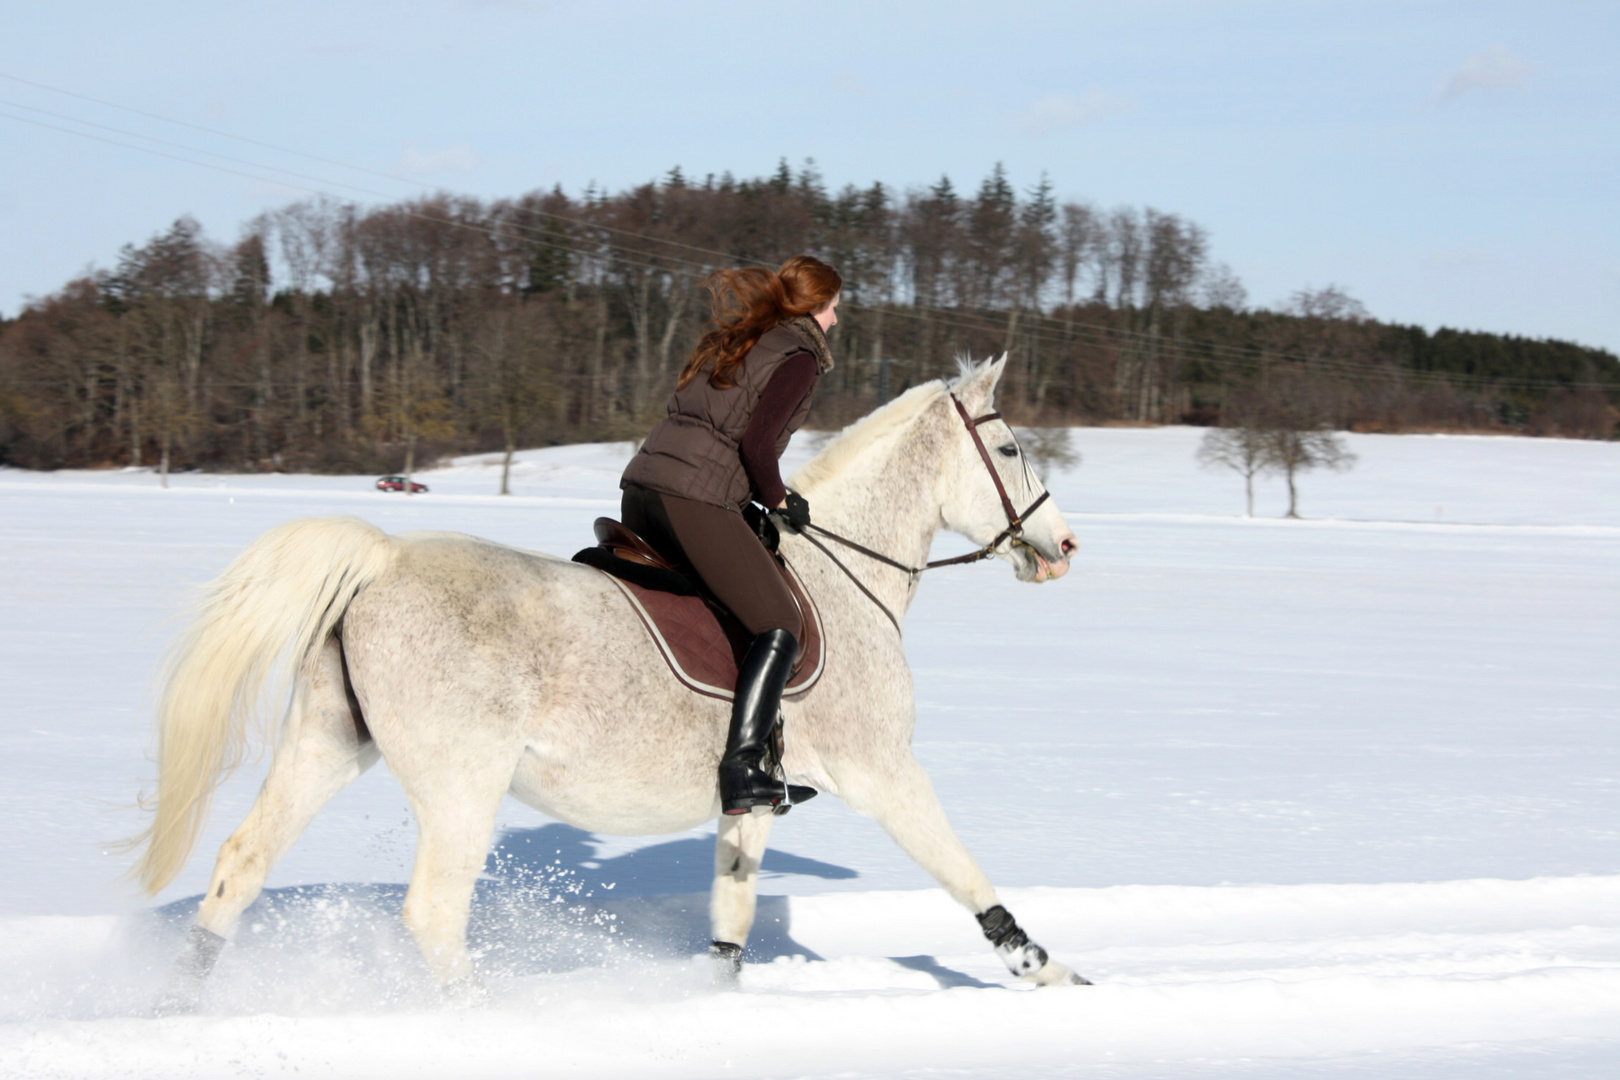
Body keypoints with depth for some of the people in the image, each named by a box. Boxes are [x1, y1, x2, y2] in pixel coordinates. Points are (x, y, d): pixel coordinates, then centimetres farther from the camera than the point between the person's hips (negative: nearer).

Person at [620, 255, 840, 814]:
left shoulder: (735, 339, 25)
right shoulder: (799, 358, 0)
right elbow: (758, 442, -13)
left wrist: (764, 494, 23)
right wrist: (778, 500, 3)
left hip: (640, 486, 9)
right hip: (695, 500, -9)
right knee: (779, 626, -6)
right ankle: (741, 771, -17)